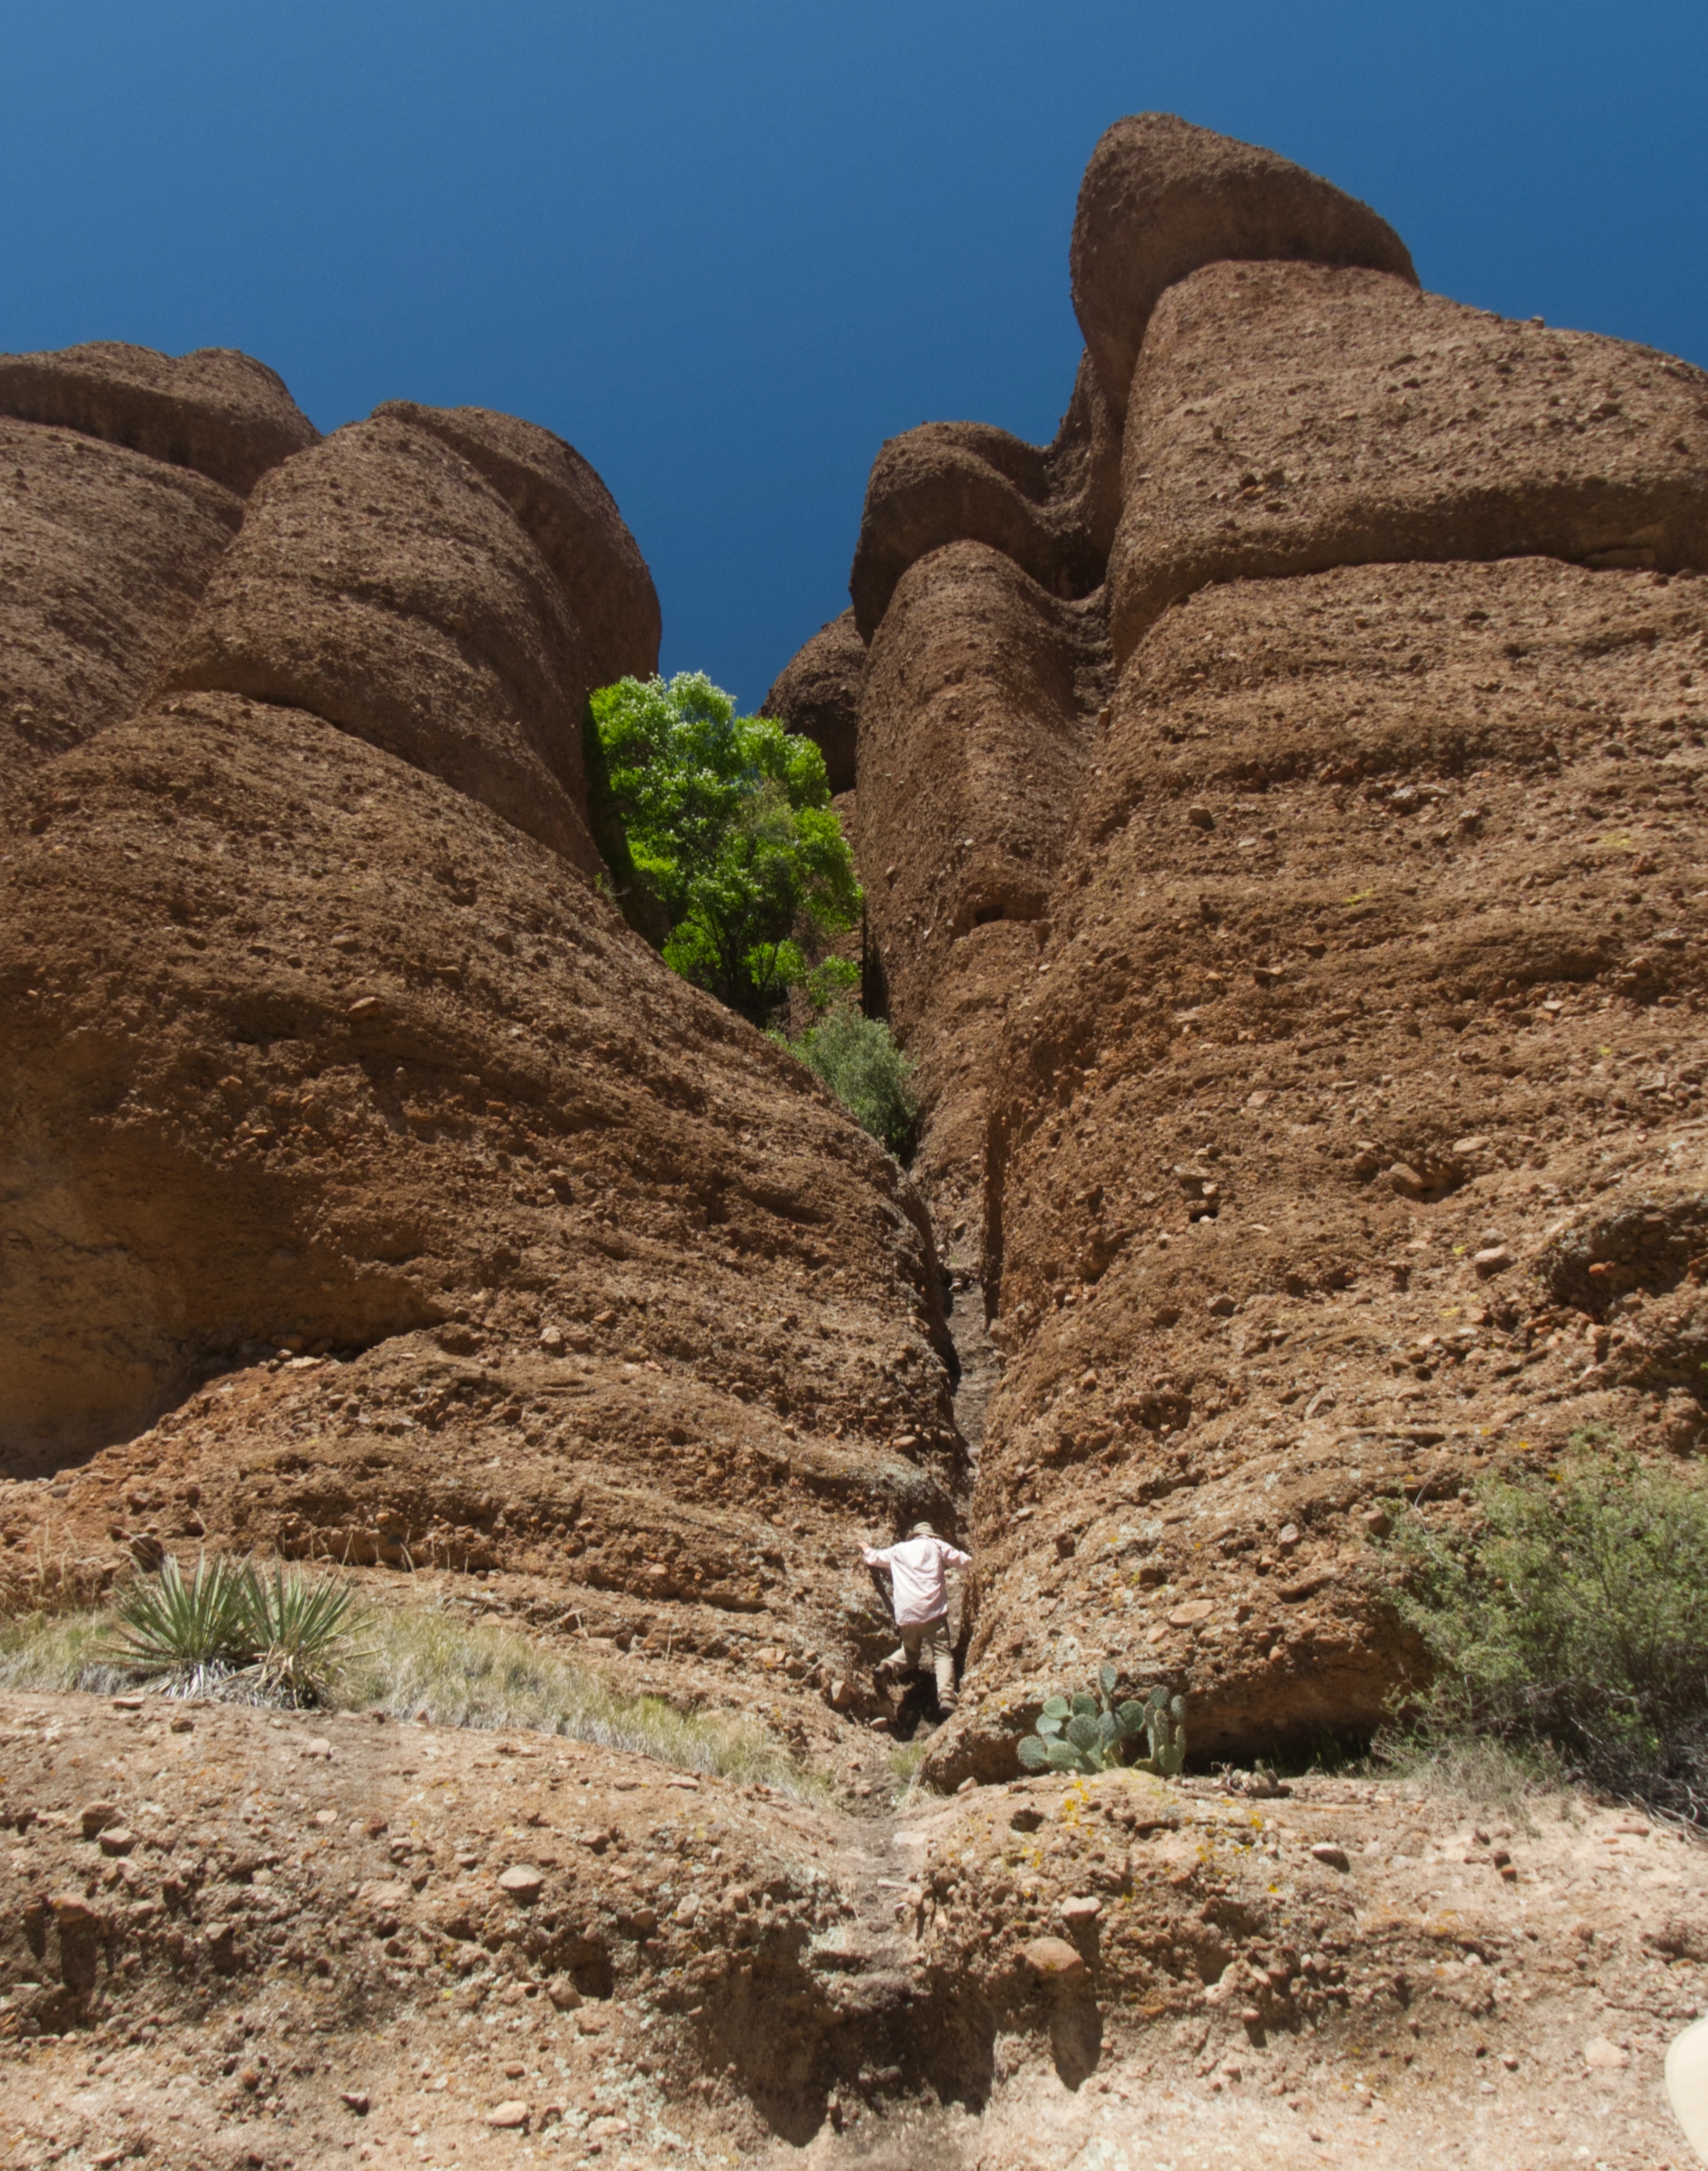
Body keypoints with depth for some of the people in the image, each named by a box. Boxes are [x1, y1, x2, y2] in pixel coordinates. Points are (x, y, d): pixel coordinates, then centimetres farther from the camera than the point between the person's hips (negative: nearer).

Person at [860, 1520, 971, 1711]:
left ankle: (889, 1665, -7)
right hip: (933, 1609, -3)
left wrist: (867, 1550, 56)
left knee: (910, 1650, 22)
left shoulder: (898, 1550, 20)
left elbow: (874, 1558, 35)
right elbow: (965, 1561, 13)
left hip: (906, 1613, 3)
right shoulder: (936, 1545, 14)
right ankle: (946, 1697, -26)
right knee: (942, 1654, -4)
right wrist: (970, 1558, 36)